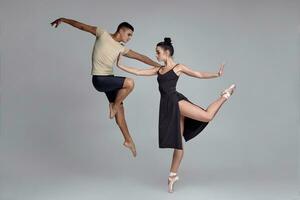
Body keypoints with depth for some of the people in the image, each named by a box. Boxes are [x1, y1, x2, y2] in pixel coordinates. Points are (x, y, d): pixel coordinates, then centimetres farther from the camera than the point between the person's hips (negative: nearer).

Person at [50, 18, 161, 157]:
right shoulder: (102, 33, -2)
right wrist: (63, 20, 6)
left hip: (109, 79, 7)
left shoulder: (121, 48, 11)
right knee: (129, 83, -22)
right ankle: (113, 106, 0)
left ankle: (128, 140, 19)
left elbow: (140, 57, 12)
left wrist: (158, 66, 9)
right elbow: (82, 26, 5)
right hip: (99, 79, -7)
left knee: (120, 108, 8)